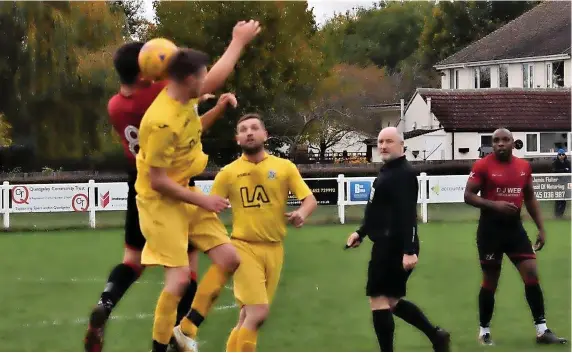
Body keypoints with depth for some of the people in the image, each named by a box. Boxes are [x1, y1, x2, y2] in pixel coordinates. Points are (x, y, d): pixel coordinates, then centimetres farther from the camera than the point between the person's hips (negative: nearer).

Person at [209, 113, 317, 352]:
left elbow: (310, 199, 1)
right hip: (244, 247, -3)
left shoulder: (284, 167, 2)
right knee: (258, 313, -16)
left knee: (248, 316, 10)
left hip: (274, 249, 3)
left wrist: (301, 213, -21)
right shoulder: (228, 173, 0)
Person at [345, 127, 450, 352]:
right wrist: (361, 232, 20)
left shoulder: (403, 174, -15)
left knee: (378, 299, -6)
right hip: (387, 245, 10)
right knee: (391, 300, 14)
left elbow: (407, 214, -23)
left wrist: (409, 250, -29)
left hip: (395, 247, -10)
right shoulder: (387, 172, 17)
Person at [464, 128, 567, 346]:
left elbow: (530, 198, 16)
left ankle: (541, 330, 2)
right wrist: (494, 205, -23)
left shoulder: (524, 166, 6)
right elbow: (468, 196, -9)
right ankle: (484, 331, 18)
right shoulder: (483, 166, -8)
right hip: (490, 228, -4)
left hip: (515, 226, 4)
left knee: (532, 274, -3)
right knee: (490, 281, 3)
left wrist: (541, 228, 12)